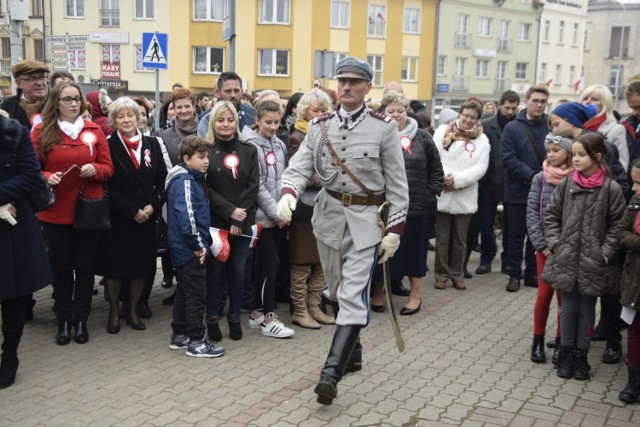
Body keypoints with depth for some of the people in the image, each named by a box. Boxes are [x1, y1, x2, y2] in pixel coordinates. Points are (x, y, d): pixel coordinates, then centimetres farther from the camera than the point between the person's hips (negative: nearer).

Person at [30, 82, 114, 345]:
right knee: (61, 268, 8)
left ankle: (81, 320, 21)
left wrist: (94, 170, -16)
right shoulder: (41, 131, -1)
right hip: (55, 212, -1)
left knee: (85, 266, 8)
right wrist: (47, 178, -20)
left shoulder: (94, 130, 3)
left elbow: (108, 168, 4)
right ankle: (63, 321, 21)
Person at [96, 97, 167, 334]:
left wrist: (153, 205, -9)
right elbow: (107, 187, -10)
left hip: (147, 217, 3)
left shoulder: (152, 144, 7)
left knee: (142, 264, 9)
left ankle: (133, 310, 25)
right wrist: (132, 211, -14)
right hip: (117, 217, -3)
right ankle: (114, 312, 21)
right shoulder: (108, 146, -5)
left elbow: (163, 179, 5)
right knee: (115, 265, 5)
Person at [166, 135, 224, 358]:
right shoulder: (184, 181, -16)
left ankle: (179, 336, 27)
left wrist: (202, 243, 16)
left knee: (184, 293, 17)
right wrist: (198, 245, -20)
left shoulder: (194, 179, 14)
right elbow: (185, 215, -26)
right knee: (197, 296, -3)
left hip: (185, 249, 10)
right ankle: (196, 342, 5)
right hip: (190, 250, -10)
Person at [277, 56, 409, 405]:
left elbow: (397, 183, -4)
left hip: (366, 219, -4)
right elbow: (300, 167, -1)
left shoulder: (384, 127, -5)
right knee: (337, 290, 16)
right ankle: (351, 351, 35)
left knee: (353, 295, -12)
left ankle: (331, 372, -12)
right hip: (329, 214, 5)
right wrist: (287, 194, -23)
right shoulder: (319, 126, 5)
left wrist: (394, 230, -8)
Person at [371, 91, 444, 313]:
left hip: (417, 206, 1)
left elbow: (436, 170, 10)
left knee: (414, 249, 12)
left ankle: (415, 295, 28)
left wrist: (432, 193, 3)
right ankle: (378, 293, 27)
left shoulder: (422, 137, 4)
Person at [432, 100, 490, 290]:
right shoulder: (443, 131, 3)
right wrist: (444, 177, -19)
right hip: (443, 194, -1)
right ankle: (441, 273, 16)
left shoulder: (482, 140, 5)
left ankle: (456, 273, 21)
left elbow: (480, 167, -4)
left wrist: (458, 179, -16)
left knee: (460, 238, 9)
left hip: (465, 196, 1)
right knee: (442, 237, 6)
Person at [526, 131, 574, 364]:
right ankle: (538, 340, 20)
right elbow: (531, 212, -2)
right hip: (545, 247, 1)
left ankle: (560, 343, 21)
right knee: (544, 294, 5)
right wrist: (541, 244, -8)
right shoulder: (541, 178, -1)